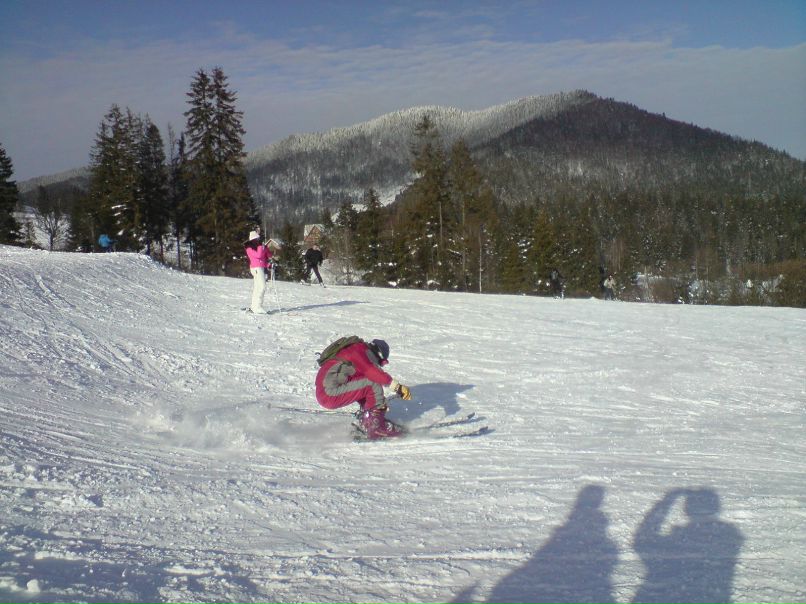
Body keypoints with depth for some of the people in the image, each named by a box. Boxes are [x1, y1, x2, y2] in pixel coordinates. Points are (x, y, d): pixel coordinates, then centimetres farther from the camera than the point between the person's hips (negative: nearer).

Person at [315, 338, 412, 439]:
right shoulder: (359, 351, -8)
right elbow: (374, 373, -22)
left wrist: (379, 401, 29)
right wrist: (398, 386, -20)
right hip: (330, 394, -10)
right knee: (374, 384, -12)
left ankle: (367, 422, 12)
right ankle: (376, 427, -10)